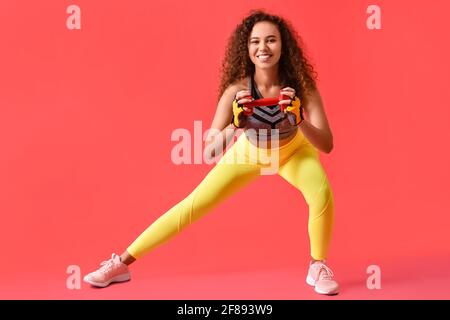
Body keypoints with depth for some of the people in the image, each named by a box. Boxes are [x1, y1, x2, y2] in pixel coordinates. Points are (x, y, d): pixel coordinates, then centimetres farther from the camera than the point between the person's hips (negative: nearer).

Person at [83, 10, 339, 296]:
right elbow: (210, 150, -33)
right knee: (194, 205, -4)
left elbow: (327, 145, -32)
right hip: (249, 152, 0)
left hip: (293, 151, 0)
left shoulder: (302, 85, -31)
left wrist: (299, 119, -49)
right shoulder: (237, 89, -32)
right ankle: (123, 263, 8)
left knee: (322, 194, -28)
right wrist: (236, 124, -51)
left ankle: (318, 266, -1)